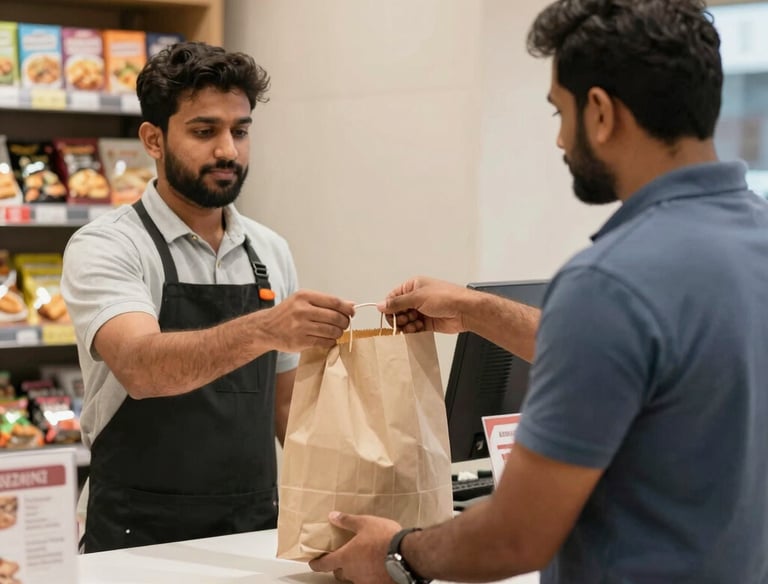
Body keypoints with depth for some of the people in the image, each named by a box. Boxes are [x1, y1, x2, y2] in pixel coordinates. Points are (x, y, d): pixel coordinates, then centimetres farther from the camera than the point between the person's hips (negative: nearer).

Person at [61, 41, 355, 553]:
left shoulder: (270, 252, 9)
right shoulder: (104, 248, -8)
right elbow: (141, 367, -26)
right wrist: (263, 330, -41)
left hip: (257, 529, 5)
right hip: (142, 535, -5)